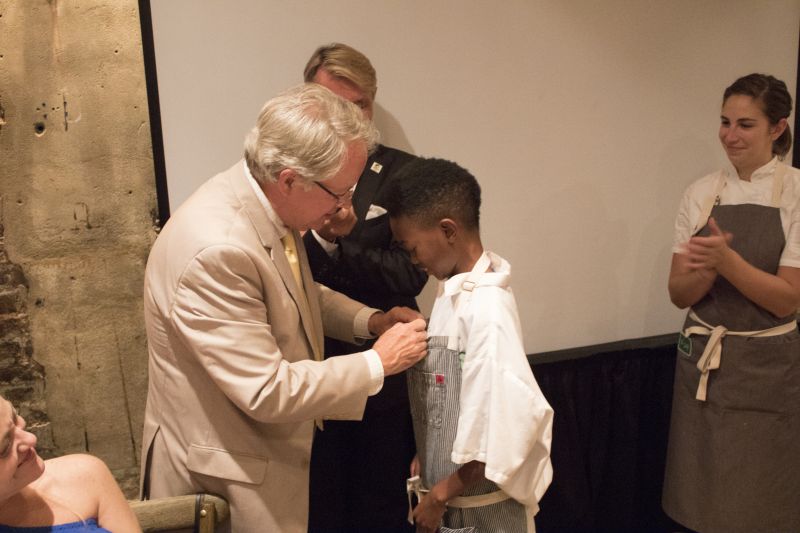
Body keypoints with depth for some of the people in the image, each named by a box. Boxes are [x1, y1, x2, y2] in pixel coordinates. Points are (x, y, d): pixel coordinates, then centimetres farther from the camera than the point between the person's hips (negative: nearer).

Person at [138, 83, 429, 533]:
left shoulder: (270, 204, -5)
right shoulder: (216, 250, -32)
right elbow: (268, 392, -29)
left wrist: (368, 319, -1)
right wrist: (377, 363, -20)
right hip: (225, 470, -8)